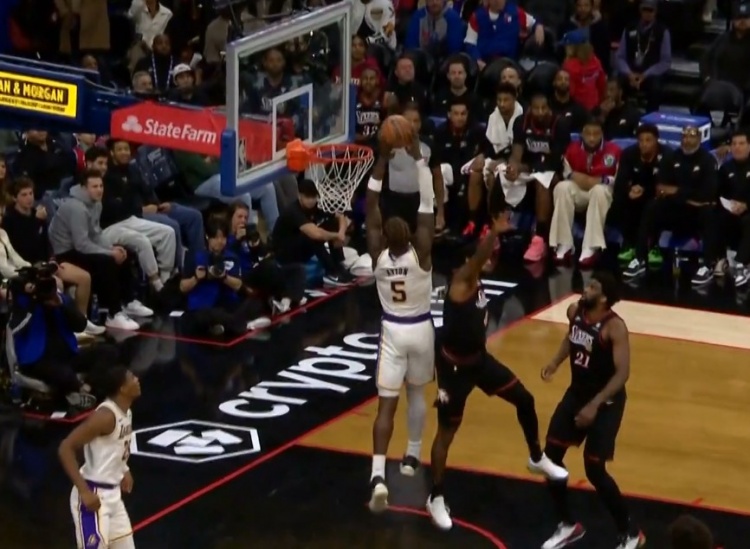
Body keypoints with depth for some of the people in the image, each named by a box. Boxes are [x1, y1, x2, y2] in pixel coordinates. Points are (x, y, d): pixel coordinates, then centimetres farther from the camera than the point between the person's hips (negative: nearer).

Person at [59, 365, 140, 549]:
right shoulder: (106, 415, -22)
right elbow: (66, 448, -26)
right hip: (94, 496, -10)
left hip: (112, 494, 10)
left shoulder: (125, 413, 6)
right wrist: (84, 491, -28)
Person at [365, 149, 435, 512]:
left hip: (392, 331, 0)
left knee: (386, 404, -5)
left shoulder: (378, 256, -14)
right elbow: (427, 211, -18)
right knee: (416, 393, 24)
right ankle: (412, 457, 34)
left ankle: (378, 476, -19)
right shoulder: (421, 254, -17)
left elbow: (371, 214, -9)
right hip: (421, 330, 0)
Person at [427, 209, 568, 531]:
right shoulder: (461, 284, -26)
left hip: (479, 358, 9)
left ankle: (537, 459, 37)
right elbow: (477, 258, -47)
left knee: (524, 400, 14)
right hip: (454, 365, -9)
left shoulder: (476, 285, 0)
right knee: (447, 432, 1)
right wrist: (494, 234, -63)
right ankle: (436, 498, 15)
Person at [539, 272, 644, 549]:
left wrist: (595, 405, -33)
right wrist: (555, 362, 0)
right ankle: (568, 525, 26)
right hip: (577, 392, 8)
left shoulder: (614, 327, -26)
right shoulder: (575, 310, -4)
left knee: (594, 470, -7)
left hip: (605, 402, -8)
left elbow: (622, 373, -28)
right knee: (551, 456, 8)